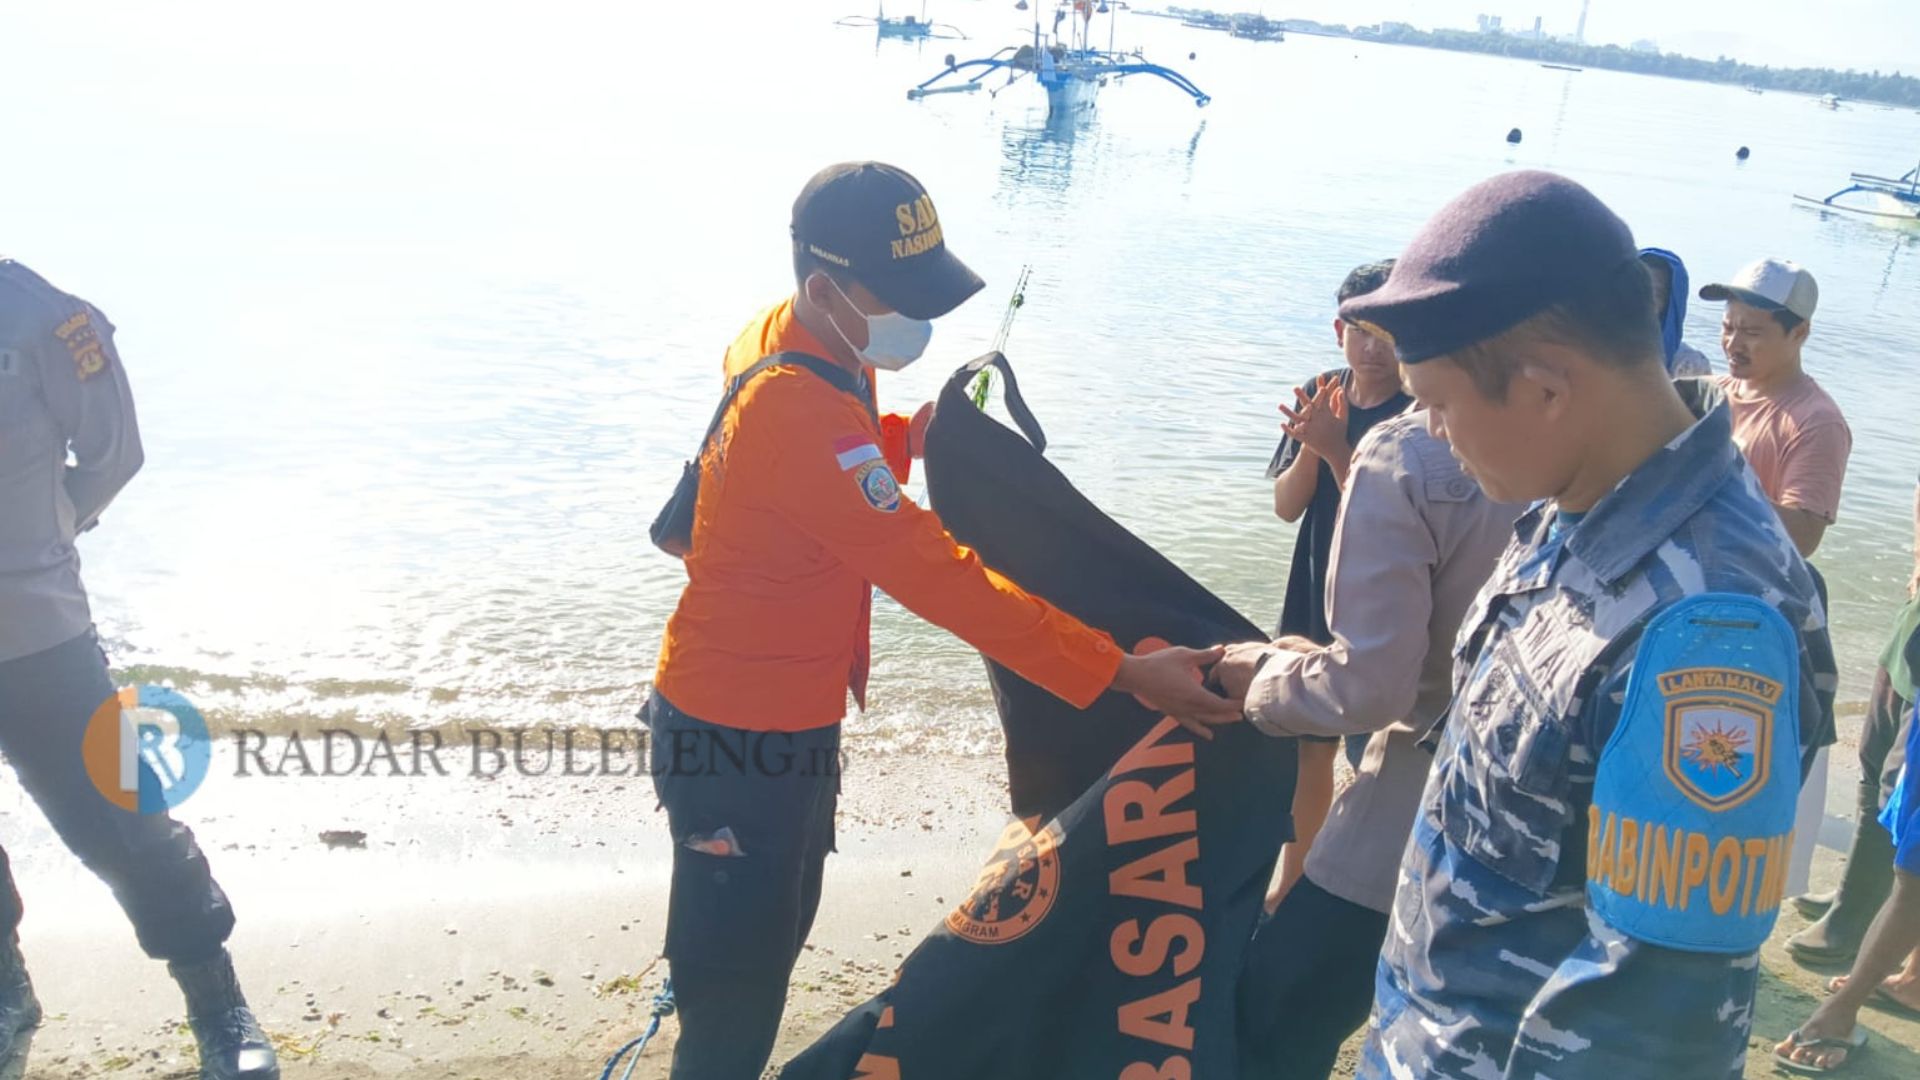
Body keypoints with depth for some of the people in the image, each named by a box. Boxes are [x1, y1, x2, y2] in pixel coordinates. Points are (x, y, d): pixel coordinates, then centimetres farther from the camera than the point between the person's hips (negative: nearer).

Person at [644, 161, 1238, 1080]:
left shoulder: (781, 343, 1)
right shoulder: (801, 414, -30)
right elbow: (942, 578, -32)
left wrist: (909, 435, -2)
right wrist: (1122, 673, -29)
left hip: (784, 720, 10)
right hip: (739, 745, -10)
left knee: (773, 939, 26)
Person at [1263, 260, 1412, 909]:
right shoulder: (1318, 395, 0)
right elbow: (1286, 505, -2)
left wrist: (1335, 448, -27)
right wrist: (1311, 444, -19)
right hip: (1312, 604, 6)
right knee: (1307, 746, 18)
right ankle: (1294, 880, 36)